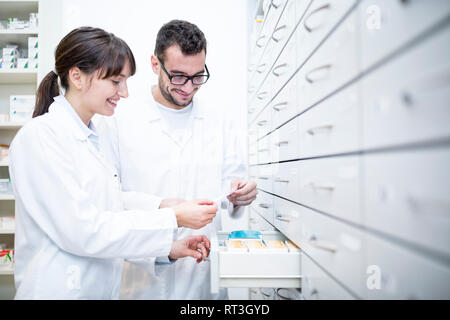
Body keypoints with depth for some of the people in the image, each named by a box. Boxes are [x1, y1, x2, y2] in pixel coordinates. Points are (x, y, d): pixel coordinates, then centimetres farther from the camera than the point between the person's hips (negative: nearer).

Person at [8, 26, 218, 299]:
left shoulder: (92, 139, 7)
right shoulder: (40, 136, -17)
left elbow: (108, 219, 5)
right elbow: (83, 231, -22)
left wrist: (168, 249, -5)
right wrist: (173, 219, -21)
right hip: (61, 289, -7)